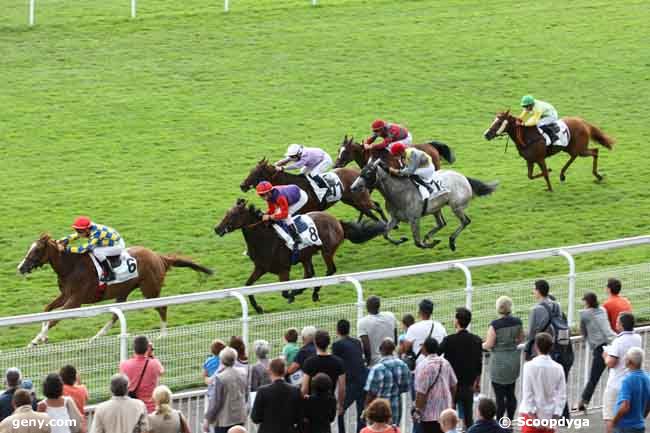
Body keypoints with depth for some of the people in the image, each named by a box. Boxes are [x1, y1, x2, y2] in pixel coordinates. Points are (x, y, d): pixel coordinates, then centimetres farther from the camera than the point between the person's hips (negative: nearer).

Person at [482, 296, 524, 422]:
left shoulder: (495, 325, -17)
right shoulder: (517, 322, -1)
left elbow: (489, 345, -13)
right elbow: (521, 339, 12)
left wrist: (480, 345, 7)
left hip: (499, 361, -6)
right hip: (514, 358, 6)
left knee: (500, 395, 0)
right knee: (511, 393, 15)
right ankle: (510, 422, 19)